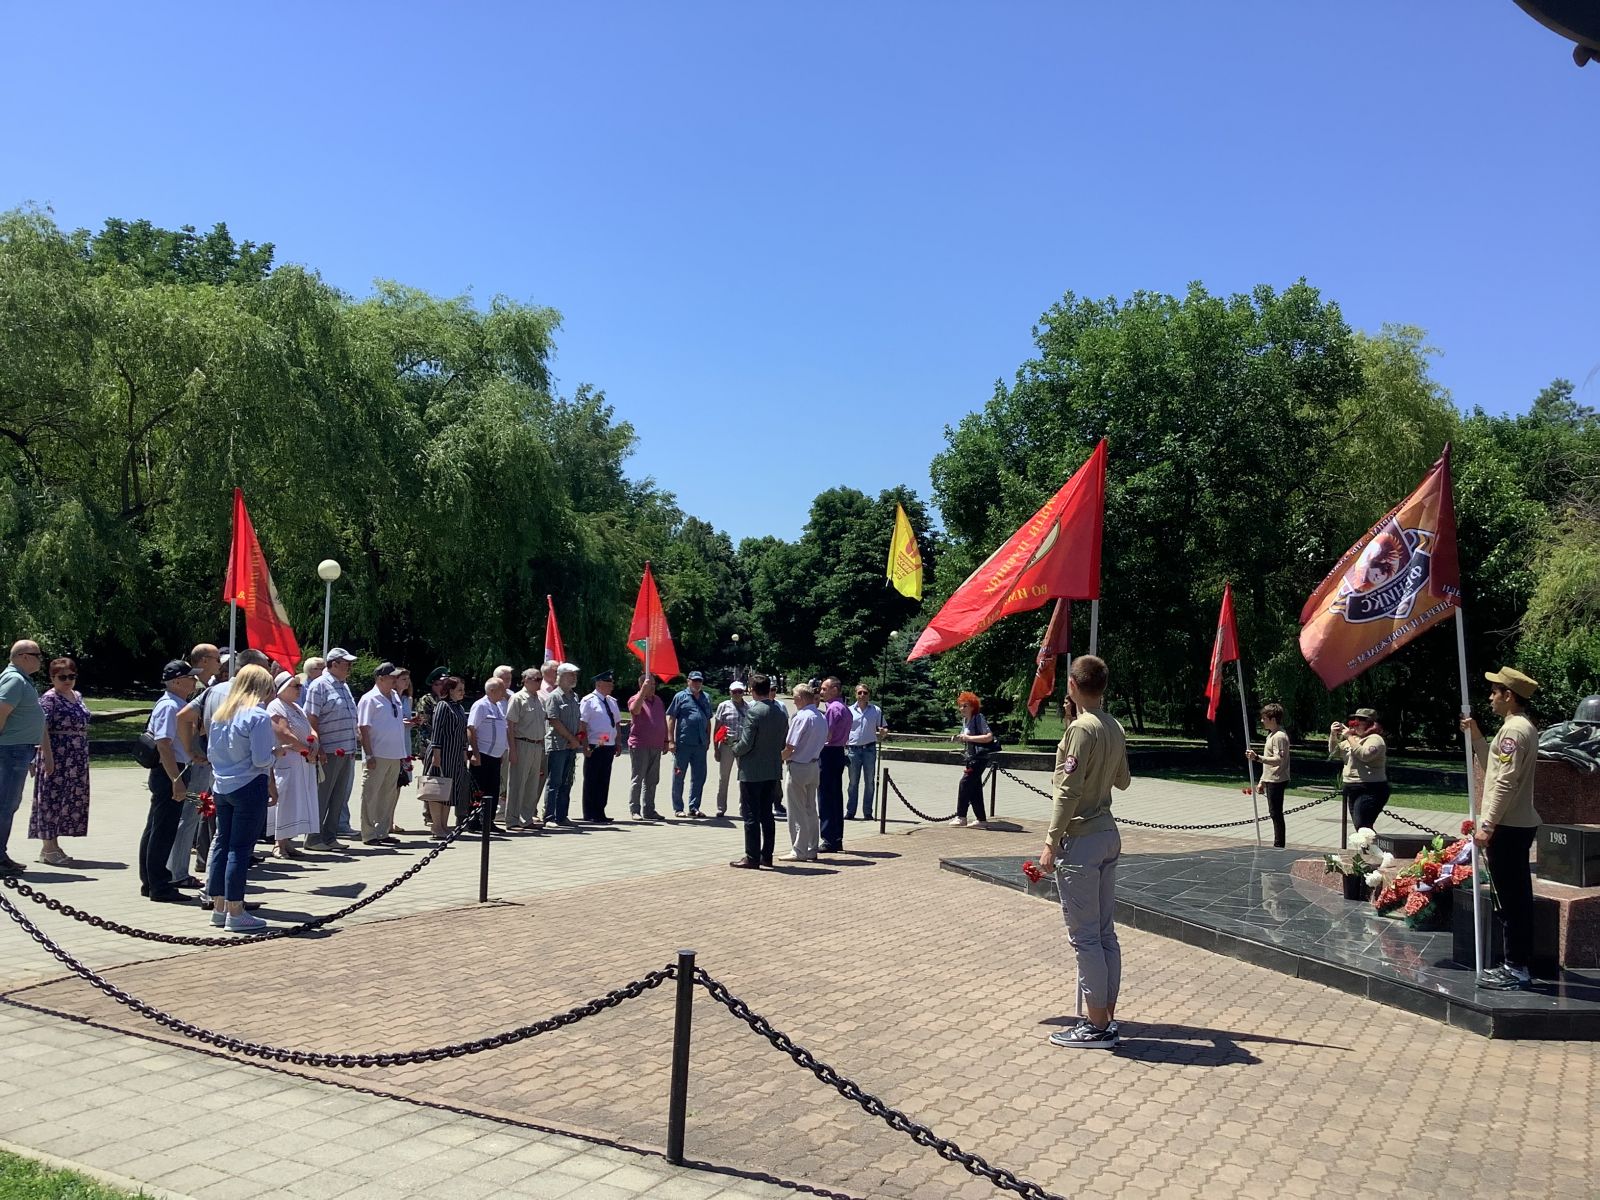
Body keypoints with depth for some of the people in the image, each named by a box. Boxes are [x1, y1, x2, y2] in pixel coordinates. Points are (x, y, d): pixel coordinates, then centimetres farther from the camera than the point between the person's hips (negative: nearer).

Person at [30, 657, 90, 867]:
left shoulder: (77, 696, 15)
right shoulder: (49, 699, -9)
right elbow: (42, 729, -15)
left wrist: (84, 757, 20)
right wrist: (47, 757, -21)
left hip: (76, 761, 8)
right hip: (57, 758, -8)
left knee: (71, 801, 9)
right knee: (52, 799, -4)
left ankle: (53, 846, 18)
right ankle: (48, 849, 1)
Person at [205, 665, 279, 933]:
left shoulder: (221, 714, 11)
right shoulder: (259, 716, -13)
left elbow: (211, 753, 15)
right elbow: (261, 759, -17)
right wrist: (276, 753, 1)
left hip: (221, 787, 8)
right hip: (249, 788, -7)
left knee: (222, 844, 14)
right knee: (240, 849, -4)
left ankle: (219, 907, 21)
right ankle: (235, 913, 0)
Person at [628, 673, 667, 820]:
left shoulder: (658, 700, 15)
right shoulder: (635, 699, -5)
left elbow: (664, 721, 20)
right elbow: (635, 710, -29)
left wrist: (666, 740, 17)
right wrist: (643, 690, -31)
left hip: (656, 746, 7)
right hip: (639, 746, -7)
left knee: (652, 780, 10)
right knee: (637, 779, -3)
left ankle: (648, 810, 16)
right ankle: (634, 810, 1)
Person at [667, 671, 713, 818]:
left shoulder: (706, 698, 14)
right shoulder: (681, 697, -1)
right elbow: (670, 718, -4)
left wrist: (708, 739, 13)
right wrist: (671, 741, -10)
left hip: (700, 744, 5)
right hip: (683, 743, -5)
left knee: (699, 778, 8)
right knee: (678, 776, 4)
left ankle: (694, 807, 17)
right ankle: (678, 808, 13)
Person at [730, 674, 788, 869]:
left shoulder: (753, 711, -17)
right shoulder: (780, 713, 5)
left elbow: (746, 743, -18)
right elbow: (784, 744, 10)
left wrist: (735, 750, 1)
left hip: (752, 771, -7)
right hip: (773, 771, 7)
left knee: (751, 816, 0)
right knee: (767, 814, 14)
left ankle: (752, 858, 3)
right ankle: (766, 856, 18)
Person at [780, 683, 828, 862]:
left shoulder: (801, 717, -18)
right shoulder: (821, 718, 7)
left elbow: (790, 747, -19)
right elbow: (825, 740, 12)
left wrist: (780, 758, -1)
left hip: (798, 767, -8)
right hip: (813, 765, 8)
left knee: (797, 812, 0)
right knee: (811, 810, 14)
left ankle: (799, 851, 3)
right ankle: (811, 850, 18)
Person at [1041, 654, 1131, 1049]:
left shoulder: (1081, 728, -17)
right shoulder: (1115, 728, 9)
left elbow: (1069, 791, -20)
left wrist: (1052, 842, -17)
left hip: (1081, 841, -9)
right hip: (1108, 835, 9)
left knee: (1085, 936, -3)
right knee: (1105, 932, 13)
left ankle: (1097, 1027, 2)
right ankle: (1107, 1018, 20)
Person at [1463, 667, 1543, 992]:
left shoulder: (1514, 729, -16)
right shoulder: (1522, 727, 16)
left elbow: (1505, 782, -21)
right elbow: (1493, 769, 20)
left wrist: (1487, 825, -20)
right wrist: (1475, 735, 15)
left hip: (1507, 828, -10)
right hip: (1517, 826, 10)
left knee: (1511, 900, -5)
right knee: (1517, 898, 14)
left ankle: (1516, 970, 1)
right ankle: (1519, 964, 21)